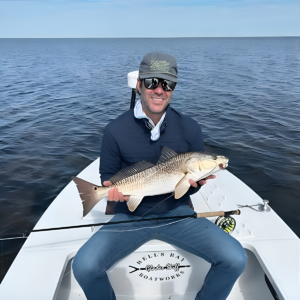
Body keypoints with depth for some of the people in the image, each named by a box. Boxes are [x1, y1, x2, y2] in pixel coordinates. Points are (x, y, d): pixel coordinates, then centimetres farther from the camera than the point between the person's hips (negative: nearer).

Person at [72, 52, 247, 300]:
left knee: (235, 259, -15)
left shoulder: (189, 129, -5)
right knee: (84, 266, -20)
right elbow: (108, 176, 4)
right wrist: (114, 189, -18)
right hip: (131, 214, 0)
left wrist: (196, 181, -17)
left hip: (177, 212, 1)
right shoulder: (115, 130, -8)